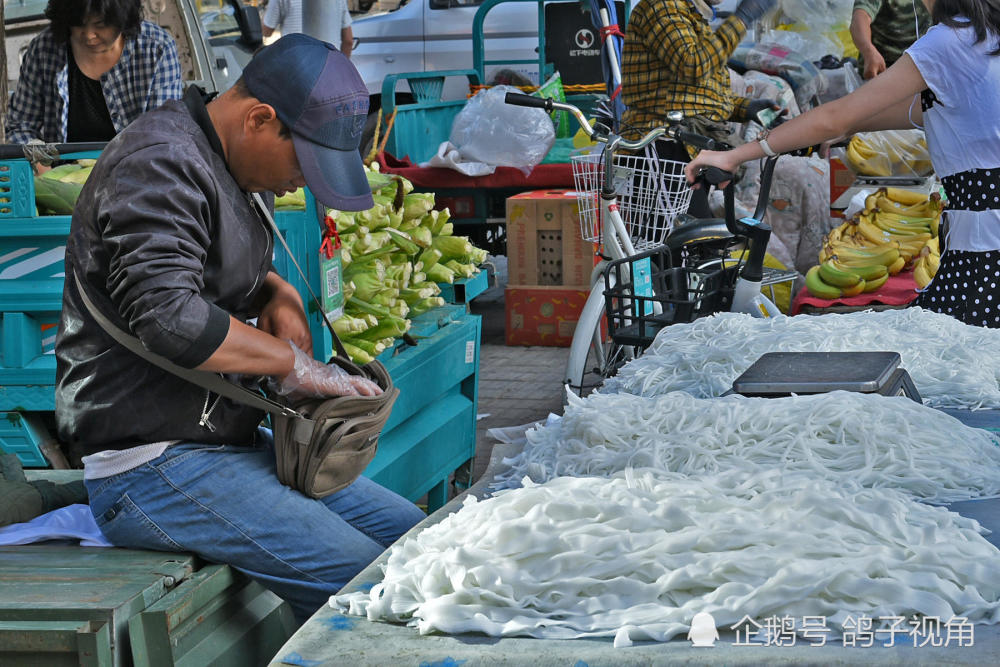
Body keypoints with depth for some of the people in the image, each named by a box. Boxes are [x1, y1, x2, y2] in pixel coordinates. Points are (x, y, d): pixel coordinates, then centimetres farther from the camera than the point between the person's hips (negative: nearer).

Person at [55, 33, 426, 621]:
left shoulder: (218, 165, 16)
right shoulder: (160, 165, -17)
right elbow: (167, 314, -30)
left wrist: (279, 296, 11)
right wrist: (292, 362, -17)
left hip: (225, 438, 11)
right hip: (151, 464, -10)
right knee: (363, 578, -23)